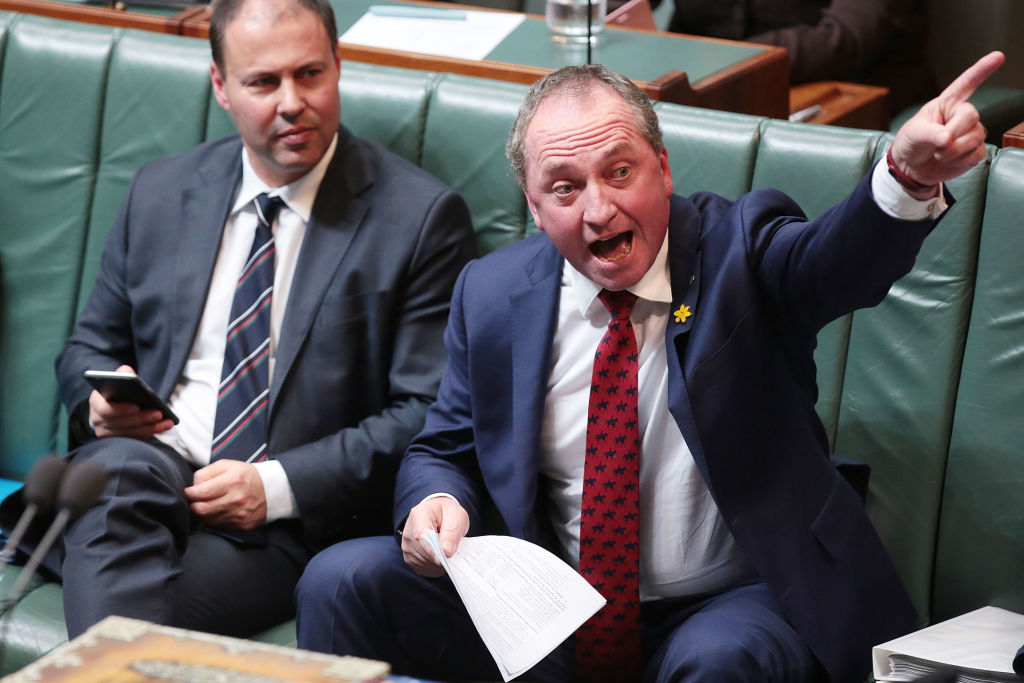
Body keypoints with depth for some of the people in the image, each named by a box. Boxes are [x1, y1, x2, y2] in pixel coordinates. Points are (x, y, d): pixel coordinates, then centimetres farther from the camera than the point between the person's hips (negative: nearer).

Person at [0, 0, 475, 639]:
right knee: (118, 471, -33)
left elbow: (428, 415, -4)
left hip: (290, 521, -4)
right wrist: (101, 401, -2)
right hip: (145, 461, 5)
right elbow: (90, 347, 24)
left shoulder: (421, 215, 0)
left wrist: (278, 486, -15)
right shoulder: (161, 193, 15)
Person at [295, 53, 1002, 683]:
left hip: (723, 614, -3)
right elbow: (445, 451, 11)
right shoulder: (490, 293, 2)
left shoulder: (739, 248, -8)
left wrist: (911, 175, -53)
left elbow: (843, 258, -30)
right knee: (342, 580, -12)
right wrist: (436, 501, -15)